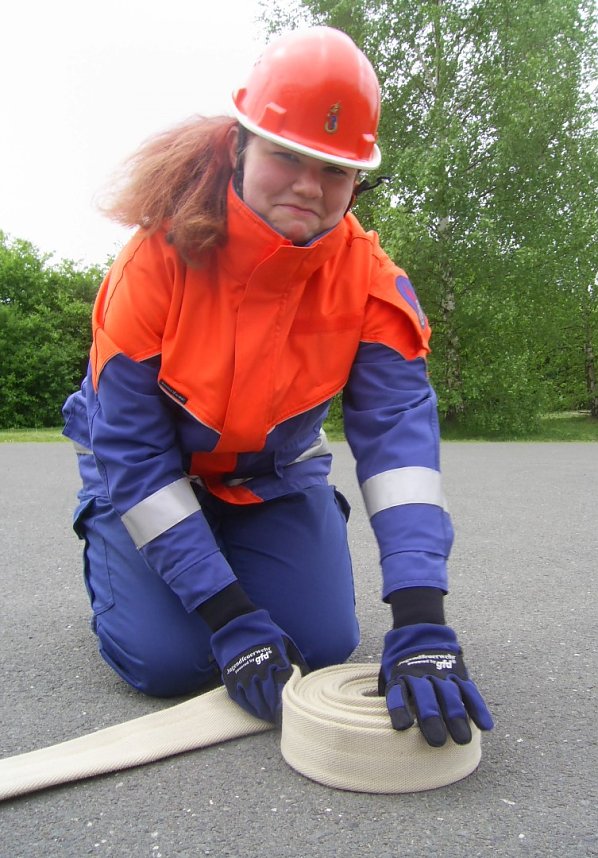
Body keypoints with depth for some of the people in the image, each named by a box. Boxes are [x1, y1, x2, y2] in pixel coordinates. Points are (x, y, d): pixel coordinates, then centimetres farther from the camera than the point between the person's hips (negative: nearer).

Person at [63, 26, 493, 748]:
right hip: (153, 474, -2)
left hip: (276, 474, 3)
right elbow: (132, 452, -26)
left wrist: (421, 627, -44)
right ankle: (105, 550, 18)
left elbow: (399, 431, -32)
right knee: (168, 660, -15)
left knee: (323, 644, -7)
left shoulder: (368, 278, -22)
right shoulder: (160, 259, -28)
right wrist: (231, 620, -30)